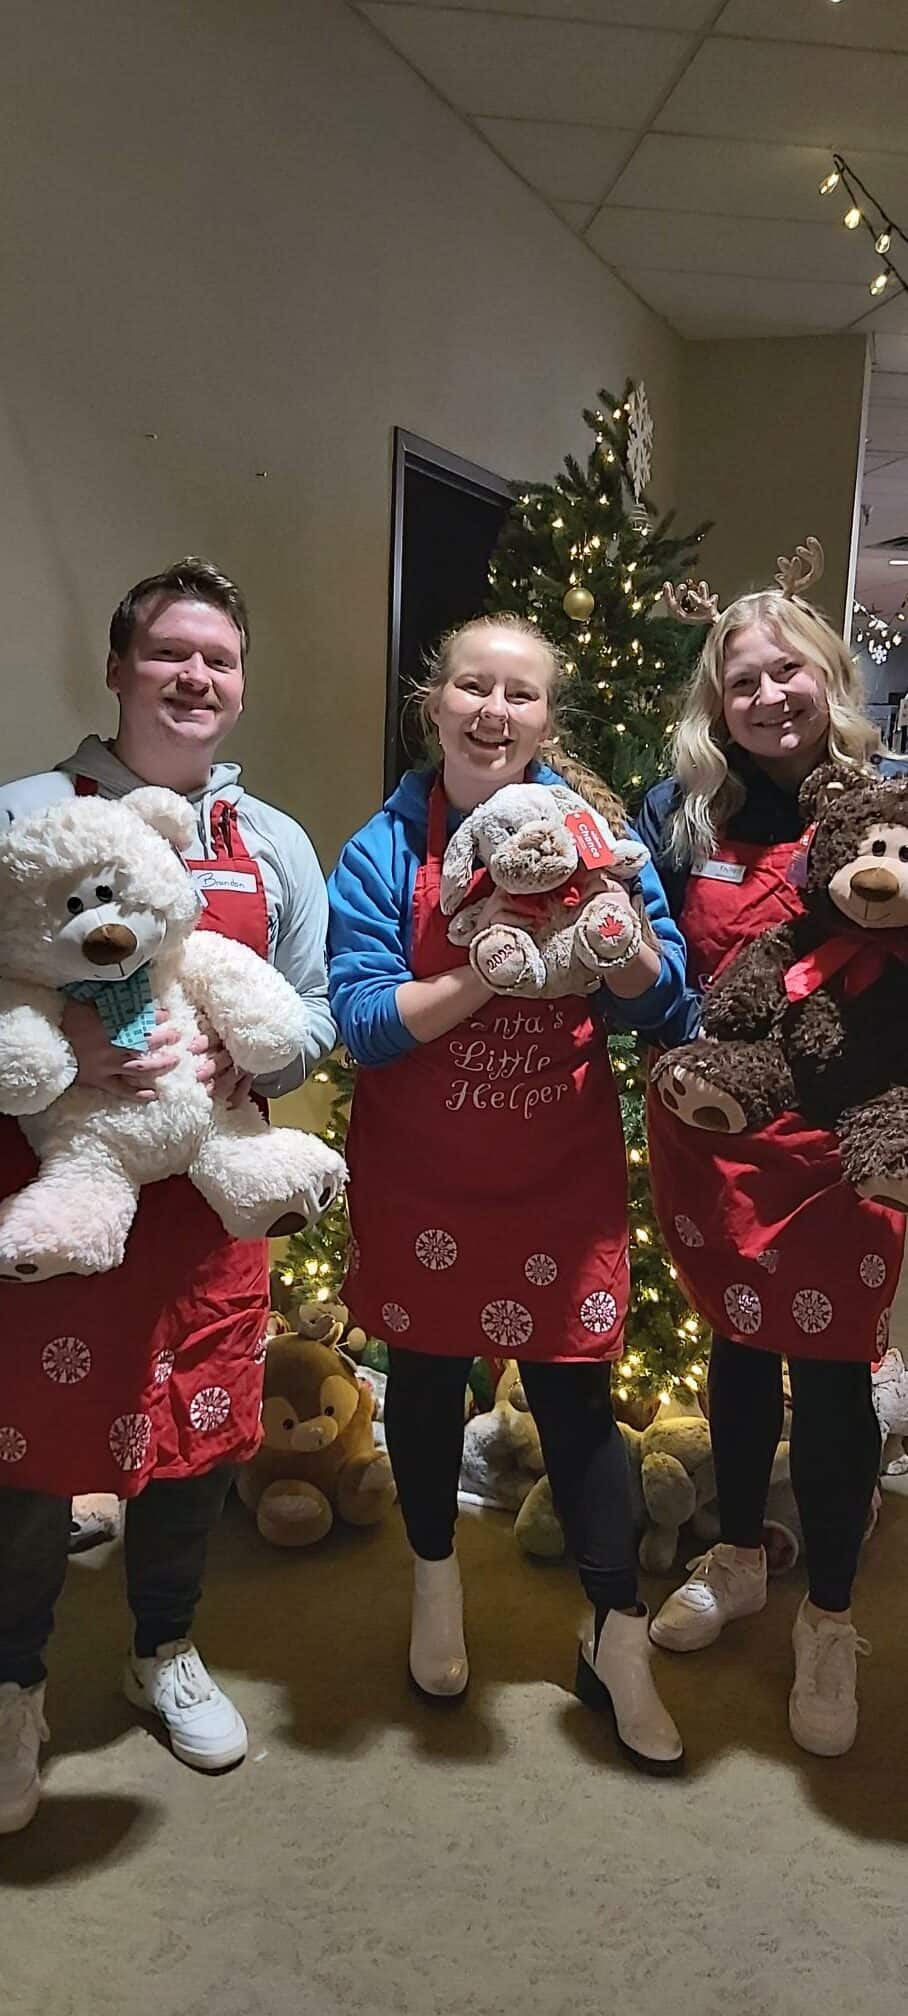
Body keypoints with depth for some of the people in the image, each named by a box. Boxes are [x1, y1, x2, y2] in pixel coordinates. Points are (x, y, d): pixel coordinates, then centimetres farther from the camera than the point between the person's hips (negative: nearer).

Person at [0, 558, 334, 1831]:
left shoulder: (275, 844, 9)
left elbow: (314, 1014, 10)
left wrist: (240, 1058, -10)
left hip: (207, 1188, 4)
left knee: (199, 1430, 13)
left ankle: (167, 1652, 39)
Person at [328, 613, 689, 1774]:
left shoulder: (591, 830, -2)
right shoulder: (385, 850, -6)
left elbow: (658, 998, -2)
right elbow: (361, 1020, -14)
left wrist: (613, 928, -23)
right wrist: (491, 971, -26)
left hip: (563, 1168, 0)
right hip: (421, 1175, 0)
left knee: (574, 1387, 5)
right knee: (427, 1372, 14)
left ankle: (616, 1644, 24)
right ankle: (436, 1585, 40)